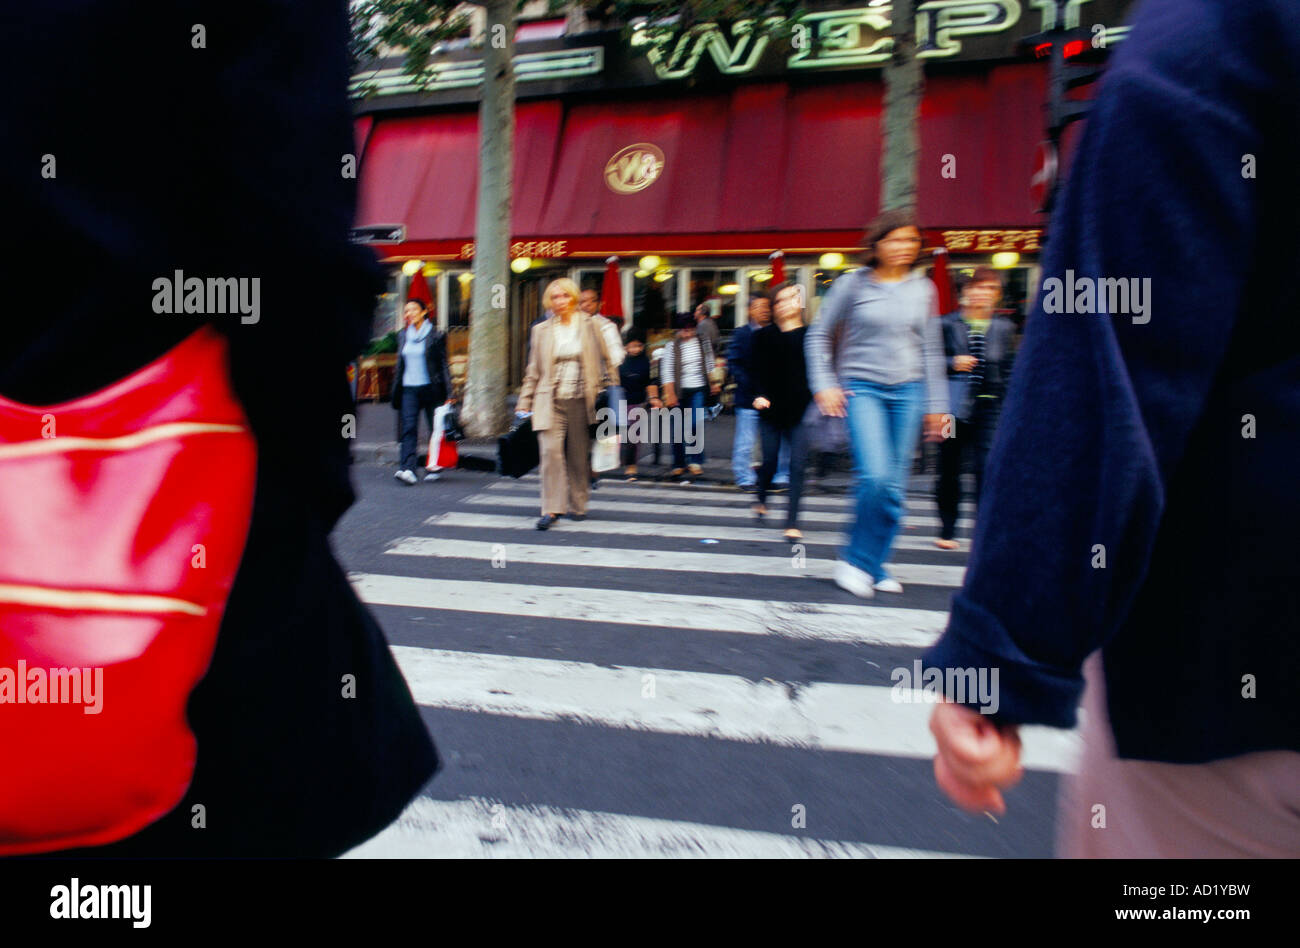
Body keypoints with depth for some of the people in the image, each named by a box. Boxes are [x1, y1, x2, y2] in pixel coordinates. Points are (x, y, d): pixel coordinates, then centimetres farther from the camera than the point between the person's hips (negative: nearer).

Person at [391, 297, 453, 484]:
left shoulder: (436, 336, -2)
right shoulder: (402, 335, 12)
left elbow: (443, 365, -2)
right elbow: (400, 364, 19)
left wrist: (448, 394, -7)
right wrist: (396, 389, 15)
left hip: (430, 388, -3)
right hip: (409, 389, 3)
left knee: (435, 428, 5)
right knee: (409, 428, -10)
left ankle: (433, 468, 18)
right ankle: (407, 469, -18)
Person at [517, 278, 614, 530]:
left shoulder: (589, 326, 7)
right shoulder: (541, 331, 9)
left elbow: (605, 360, 11)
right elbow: (533, 370, 13)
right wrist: (525, 402, 9)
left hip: (579, 400, 0)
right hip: (551, 401, 0)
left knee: (579, 455, 6)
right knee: (551, 451, -12)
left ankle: (577, 506, 21)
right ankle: (551, 509, -7)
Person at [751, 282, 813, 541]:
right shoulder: (765, 336, 5)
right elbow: (759, 370, 0)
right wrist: (760, 395, -16)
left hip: (800, 412, -1)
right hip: (771, 409, 1)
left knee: (797, 465, -7)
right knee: (769, 462, 8)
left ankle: (792, 522, -1)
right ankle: (762, 499, 38)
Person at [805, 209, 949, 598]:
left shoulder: (923, 289, 10)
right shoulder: (852, 284, 0)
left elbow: (931, 348, 14)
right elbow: (818, 336, 6)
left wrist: (936, 403, 12)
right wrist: (825, 385, -4)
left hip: (908, 391, 4)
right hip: (862, 388, -3)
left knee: (895, 486, 3)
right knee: (875, 476, -18)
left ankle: (873, 565, 17)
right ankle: (854, 560, 2)